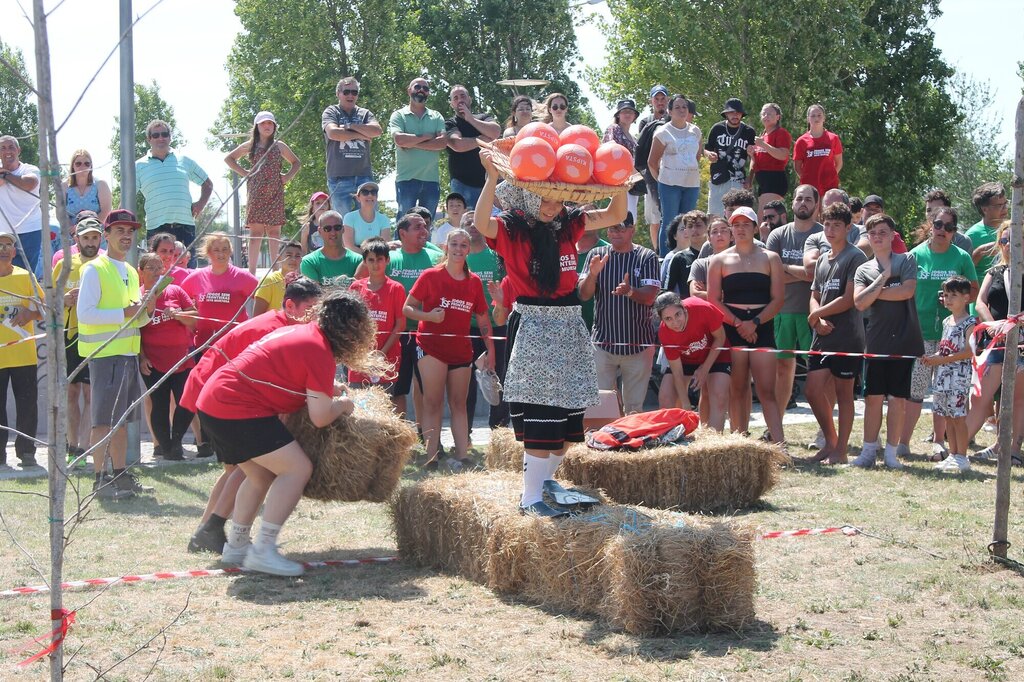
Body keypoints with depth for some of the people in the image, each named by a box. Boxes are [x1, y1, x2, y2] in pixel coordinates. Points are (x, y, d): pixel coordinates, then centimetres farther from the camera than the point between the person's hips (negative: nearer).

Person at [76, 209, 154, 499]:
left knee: (121, 417, 11)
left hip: (129, 353, 8)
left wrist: (145, 312, 1)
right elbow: (85, 314, -16)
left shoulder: (131, 272, 17)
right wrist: (124, 313, -20)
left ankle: (120, 475, 17)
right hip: (105, 353, -8)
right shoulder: (94, 269, -7)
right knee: (104, 419, -8)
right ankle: (100, 480, -5)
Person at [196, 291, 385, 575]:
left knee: (261, 475, 22)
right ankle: (263, 552, -9)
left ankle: (236, 546, 28)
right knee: (298, 468, -8)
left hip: (213, 401, 10)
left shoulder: (302, 332, 16)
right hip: (237, 409, -10)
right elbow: (321, 418, -14)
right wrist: (342, 404, 8)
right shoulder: (319, 351, -12)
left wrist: (326, 393, 22)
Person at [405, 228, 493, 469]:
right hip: (431, 346, -4)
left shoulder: (474, 282, 7)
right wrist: (429, 316, -19)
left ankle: (463, 456, 7)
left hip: (461, 349, 4)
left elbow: (482, 318, 13)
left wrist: (490, 349, 8)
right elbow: (407, 308, -1)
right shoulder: (430, 276, -3)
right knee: (433, 402, -7)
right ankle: (431, 456, -8)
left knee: (458, 404, 7)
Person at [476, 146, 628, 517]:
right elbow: (482, 223, -28)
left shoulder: (569, 224, 8)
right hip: (532, 326, -6)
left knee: (568, 410, 10)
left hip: (569, 326, 6)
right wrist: (492, 178, -35)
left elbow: (615, 215, 11)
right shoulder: (511, 228, -7)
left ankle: (546, 478, 26)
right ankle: (530, 497, -8)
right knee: (541, 413, -11)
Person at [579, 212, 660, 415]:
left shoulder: (647, 257, -1)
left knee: (634, 408, 6)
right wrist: (592, 274, -20)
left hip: (638, 343, -1)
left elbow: (649, 297, -10)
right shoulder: (597, 255, 5)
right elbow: (584, 295, 0)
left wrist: (630, 291, -31)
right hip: (603, 342, 1)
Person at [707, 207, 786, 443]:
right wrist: (737, 323, -11)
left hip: (762, 328, -1)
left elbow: (778, 299, 3)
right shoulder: (720, 260, 10)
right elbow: (713, 300, 2)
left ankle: (780, 444, -14)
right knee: (737, 390, 0)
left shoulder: (771, 258, 9)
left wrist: (754, 323, -11)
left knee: (766, 391, -9)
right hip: (731, 329, 1)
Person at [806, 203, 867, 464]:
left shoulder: (855, 257, -7)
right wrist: (818, 320, -3)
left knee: (843, 391, 0)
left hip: (846, 337, -7)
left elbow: (849, 299, -13)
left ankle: (841, 450, 7)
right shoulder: (822, 259, 17)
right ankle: (830, 441, 21)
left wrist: (816, 314, -6)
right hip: (822, 335, 7)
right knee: (813, 390, 5)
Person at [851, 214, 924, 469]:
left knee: (897, 399, 2)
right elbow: (860, 303, -5)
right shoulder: (864, 270, 10)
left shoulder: (906, 261, 5)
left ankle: (891, 452, 8)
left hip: (904, 341, -2)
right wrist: (882, 279, -8)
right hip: (876, 341, 2)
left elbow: (907, 291, -12)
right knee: (873, 397, 2)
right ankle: (869, 451, 9)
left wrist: (875, 293, -4)